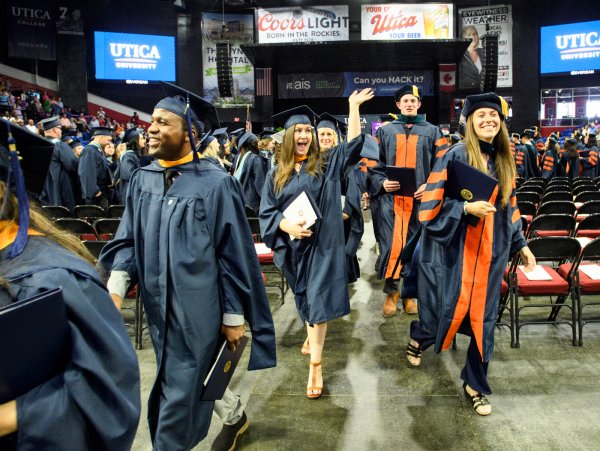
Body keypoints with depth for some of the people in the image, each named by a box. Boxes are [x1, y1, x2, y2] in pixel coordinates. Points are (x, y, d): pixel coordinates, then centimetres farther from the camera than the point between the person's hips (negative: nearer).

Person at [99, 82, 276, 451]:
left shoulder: (216, 184, -13)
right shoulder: (142, 180, 4)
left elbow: (235, 253, -11)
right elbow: (129, 239, 5)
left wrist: (234, 315, -9)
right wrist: (116, 285, -13)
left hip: (198, 310, -6)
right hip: (159, 308, 7)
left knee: (178, 397, 4)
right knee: (191, 379, 24)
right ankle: (235, 416, 52)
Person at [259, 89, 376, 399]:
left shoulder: (326, 163, 5)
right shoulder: (277, 174, 5)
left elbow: (353, 144, 0)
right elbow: (266, 212, 1)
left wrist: (354, 107, -4)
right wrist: (287, 226, -18)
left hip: (322, 242, -2)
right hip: (293, 245, 2)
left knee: (317, 299, -7)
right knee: (304, 298, 18)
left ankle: (315, 364, -6)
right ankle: (312, 334, 43)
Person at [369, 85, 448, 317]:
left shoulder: (432, 131, 10)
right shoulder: (385, 131, 11)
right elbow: (373, 164, 8)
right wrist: (382, 182, -10)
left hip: (420, 198, 1)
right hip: (391, 197, 0)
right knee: (391, 244, -3)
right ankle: (391, 291, 12)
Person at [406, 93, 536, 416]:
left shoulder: (504, 159, 9)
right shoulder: (457, 155, -9)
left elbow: (509, 207, 17)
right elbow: (433, 201, -12)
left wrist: (521, 244, 17)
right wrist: (467, 208, -24)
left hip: (491, 251, 5)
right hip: (457, 248, -5)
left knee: (483, 318, 8)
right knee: (449, 309, 5)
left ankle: (475, 384, 25)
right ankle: (418, 338, 41)